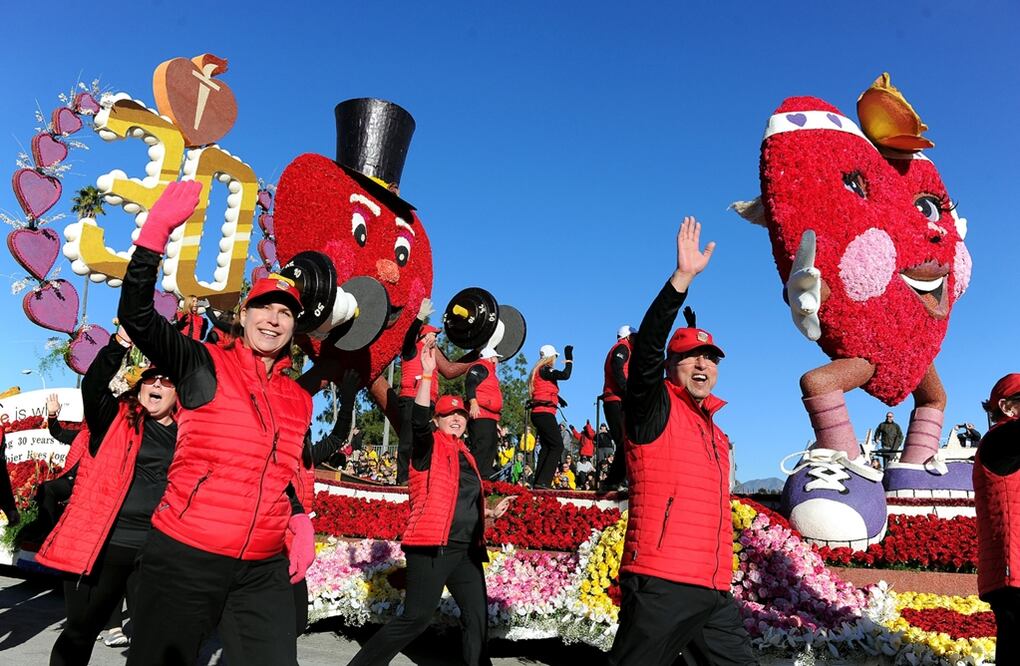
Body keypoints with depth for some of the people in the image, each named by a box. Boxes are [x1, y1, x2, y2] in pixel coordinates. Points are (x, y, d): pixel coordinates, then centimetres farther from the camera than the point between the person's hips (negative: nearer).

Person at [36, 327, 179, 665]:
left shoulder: (184, 430, 9)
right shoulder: (117, 418, 2)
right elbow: (92, 385, -14)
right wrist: (122, 342, -27)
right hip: (102, 543, -2)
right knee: (80, 631, 9)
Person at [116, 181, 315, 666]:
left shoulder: (299, 399, 12)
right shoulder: (205, 365, -1)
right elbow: (136, 315, -15)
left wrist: (300, 522, 4)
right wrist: (157, 231, -25)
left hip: (265, 568, 4)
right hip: (184, 554, -4)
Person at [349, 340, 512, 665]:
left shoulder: (466, 455, 20)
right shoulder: (429, 447, 0)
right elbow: (418, 421, -23)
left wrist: (492, 513, 18)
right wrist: (427, 374, -27)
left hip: (466, 549, 7)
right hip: (432, 546, -7)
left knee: (477, 617, 8)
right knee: (417, 617, -8)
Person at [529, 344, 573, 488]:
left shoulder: (538, 371, 20)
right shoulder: (545, 370, -9)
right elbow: (565, 375, -22)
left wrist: (558, 399, 37)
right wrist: (569, 358, -10)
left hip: (538, 413, 10)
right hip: (545, 413, -10)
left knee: (546, 447, 14)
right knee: (557, 446, -11)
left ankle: (538, 481, 12)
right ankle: (543, 481, -18)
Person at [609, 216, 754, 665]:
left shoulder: (717, 434, 20)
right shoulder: (655, 409, -3)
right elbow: (647, 349, -22)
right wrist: (683, 277, -29)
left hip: (714, 593, 8)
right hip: (661, 585, -8)